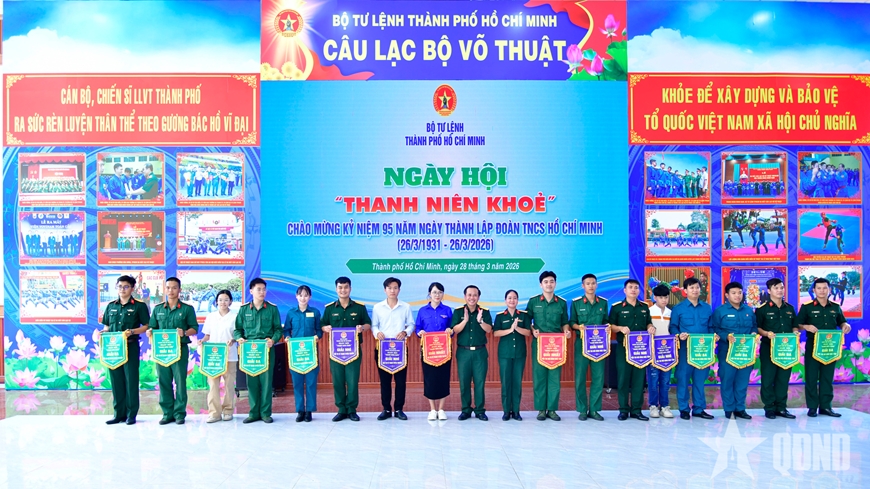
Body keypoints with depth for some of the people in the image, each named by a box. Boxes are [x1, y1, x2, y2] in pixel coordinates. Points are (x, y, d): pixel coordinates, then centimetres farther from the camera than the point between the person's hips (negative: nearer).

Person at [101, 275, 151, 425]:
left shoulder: (139, 306, -1)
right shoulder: (111, 306, 13)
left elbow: (146, 326, -3)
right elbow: (106, 326, 17)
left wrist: (132, 332, -18)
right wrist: (103, 333, -4)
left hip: (131, 346, -4)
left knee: (131, 380, 0)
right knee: (116, 380, 7)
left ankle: (131, 414, 7)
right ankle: (119, 414, 15)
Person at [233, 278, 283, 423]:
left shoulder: (272, 308, 4)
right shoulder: (244, 309, 7)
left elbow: (278, 329, 4)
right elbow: (237, 328, 9)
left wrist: (273, 340, -14)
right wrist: (239, 338, -11)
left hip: (267, 350, -1)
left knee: (266, 381, 0)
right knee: (252, 381, 4)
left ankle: (265, 413, 9)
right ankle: (254, 412, 13)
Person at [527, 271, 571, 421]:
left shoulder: (562, 303, 7)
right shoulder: (533, 301, 3)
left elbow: (564, 323, 13)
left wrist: (566, 331, -7)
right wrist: (532, 330, -9)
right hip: (538, 344, -1)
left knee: (555, 376, 1)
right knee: (539, 376, 0)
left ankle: (552, 409, 9)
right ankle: (541, 409, 8)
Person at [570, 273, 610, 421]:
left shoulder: (603, 302, 8)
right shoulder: (576, 303, 1)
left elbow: (605, 321, 14)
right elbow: (571, 322, 3)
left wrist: (607, 327, -7)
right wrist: (579, 327, -16)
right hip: (582, 343, -2)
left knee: (598, 377, 1)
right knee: (580, 377, -2)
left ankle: (594, 409, 11)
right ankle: (582, 410, 8)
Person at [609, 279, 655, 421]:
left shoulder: (645, 307, 12)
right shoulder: (617, 307, 0)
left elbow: (648, 324, 21)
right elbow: (610, 326, 0)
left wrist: (651, 328, -1)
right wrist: (620, 328, -18)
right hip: (623, 347, -3)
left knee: (639, 378, 4)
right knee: (623, 378, -1)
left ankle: (636, 409, 12)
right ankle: (623, 409, 7)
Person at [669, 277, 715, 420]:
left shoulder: (707, 308, 12)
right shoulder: (678, 308, 2)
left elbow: (710, 327, 14)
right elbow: (673, 327, 0)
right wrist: (679, 335, -18)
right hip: (685, 348, -3)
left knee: (700, 379, 7)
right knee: (683, 378, 0)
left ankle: (699, 408, 17)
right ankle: (684, 409, 10)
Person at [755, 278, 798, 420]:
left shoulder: (790, 308, 12)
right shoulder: (762, 308, -4)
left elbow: (795, 325, 18)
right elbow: (756, 327, -5)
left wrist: (795, 332, -3)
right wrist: (766, 333, -21)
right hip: (769, 348, -5)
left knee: (784, 378, 7)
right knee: (768, 378, -1)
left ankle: (781, 407, 15)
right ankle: (769, 408, 7)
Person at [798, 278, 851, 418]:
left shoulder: (835, 307, 9)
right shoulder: (806, 307, -2)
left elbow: (842, 322, 17)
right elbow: (798, 325, -2)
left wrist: (846, 326, -5)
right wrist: (806, 327, -22)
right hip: (812, 347, -3)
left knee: (828, 377, 8)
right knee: (811, 377, -1)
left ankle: (825, 406, 15)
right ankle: (812, 407, 5)